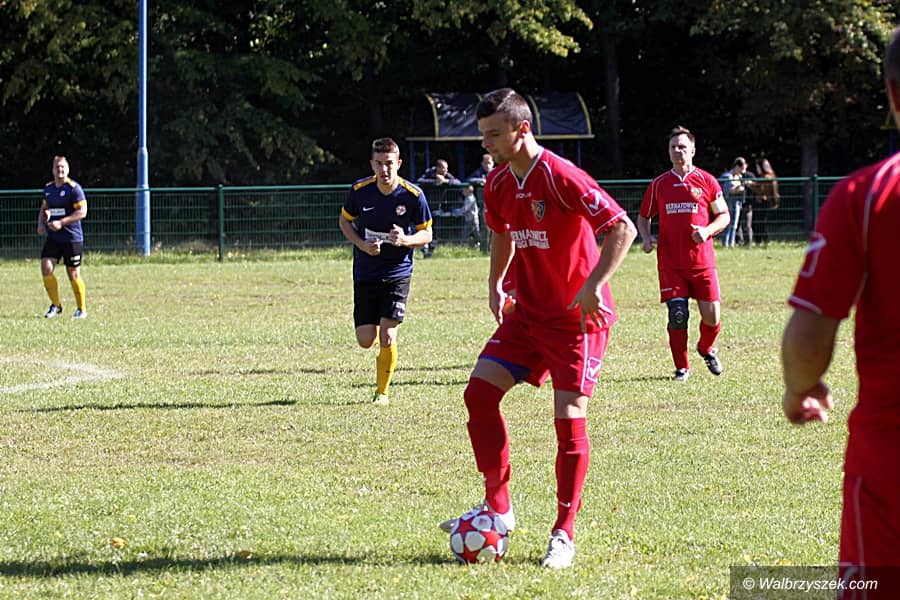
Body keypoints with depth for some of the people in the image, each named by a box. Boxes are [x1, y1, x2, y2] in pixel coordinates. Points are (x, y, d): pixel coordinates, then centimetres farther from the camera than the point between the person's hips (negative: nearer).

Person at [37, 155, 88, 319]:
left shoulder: (74, 188, -10)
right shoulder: (48, 188, 11)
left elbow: (82, 212, -15)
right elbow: (44, 208, 25)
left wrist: (61, 223, -22)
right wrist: (41, 224, 6)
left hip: (72, 238, -6)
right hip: (53, 238, 6)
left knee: (73, 274, 0)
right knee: (46, 268, -9)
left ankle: (82, 309, 16)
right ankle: (55, 305, 6)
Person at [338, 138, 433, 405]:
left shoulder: (413, 195, -12)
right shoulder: (359, 190, -9)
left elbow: (426, 234, -1)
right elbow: (344, 220, 8)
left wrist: (406, 240, -23)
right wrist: (362, 245, -11)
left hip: (397, 273, -2)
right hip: (365, 273, 2)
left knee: (387, 337, -11)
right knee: (366, 340, -1)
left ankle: (382, 391, 9)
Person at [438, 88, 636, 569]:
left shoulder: (561, 178, -21)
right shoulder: (498, 184, 3)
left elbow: (622, 229, -22)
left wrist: (593, 284, -28)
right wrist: (496, 283, 13)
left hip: (578, 317, -7)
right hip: (526, 312, 7)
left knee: (569, 416, -10)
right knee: (480, 390, -5)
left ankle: (564, 534, 1)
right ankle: (498, 507, 6)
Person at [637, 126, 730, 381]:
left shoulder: (706, 181, 5)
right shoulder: (659, 184, 10)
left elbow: (723, 215, 8)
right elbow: (644, 216, 20)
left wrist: (707, 231, -11)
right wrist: (646, 238, 0)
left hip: (702, 260, -1)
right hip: (670, 262, 1)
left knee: (712, 315, -4)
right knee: (677, 315, -7)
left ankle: (706, 349, 29)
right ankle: (682, 367, 7)